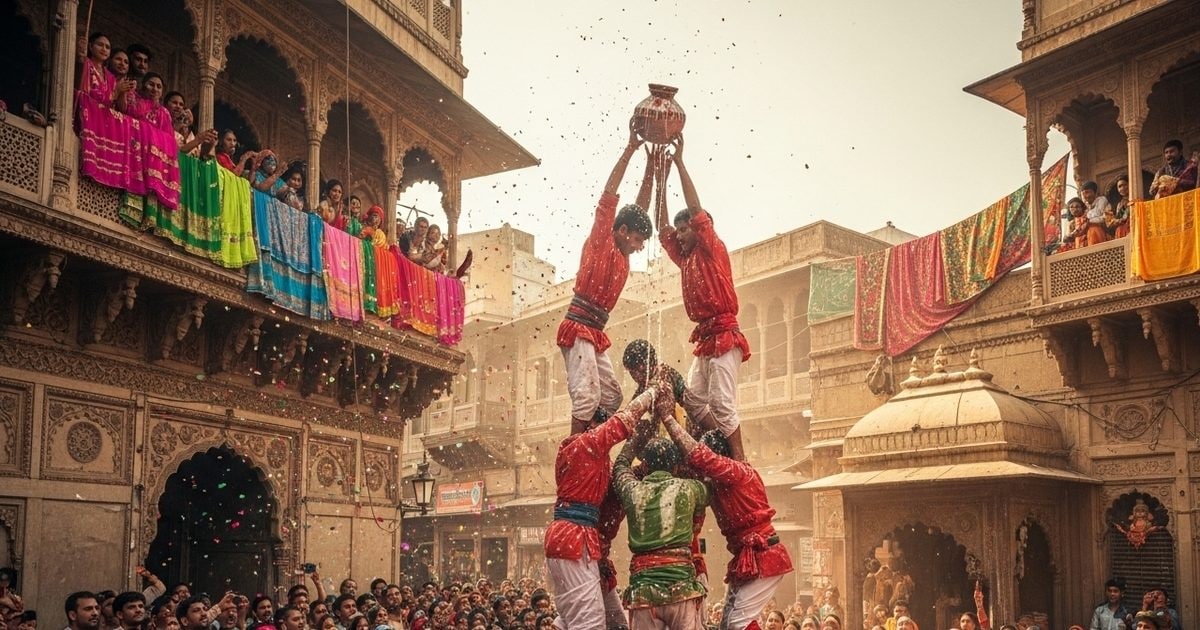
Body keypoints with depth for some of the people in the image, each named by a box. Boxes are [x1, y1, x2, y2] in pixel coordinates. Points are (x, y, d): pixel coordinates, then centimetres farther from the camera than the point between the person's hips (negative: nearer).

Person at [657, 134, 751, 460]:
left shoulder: (713, 251, -2)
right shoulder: (685, 259, 17)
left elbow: (696, 209, -12)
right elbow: (662, 227, 16)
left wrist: (679, 162, -11)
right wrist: (660, 181, 13)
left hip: (724, 335, -9)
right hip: (705, 338, 9)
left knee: (721, 402, -14)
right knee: (693, 398, 2)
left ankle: (739, 461, -13)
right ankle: (723, 453, 5)